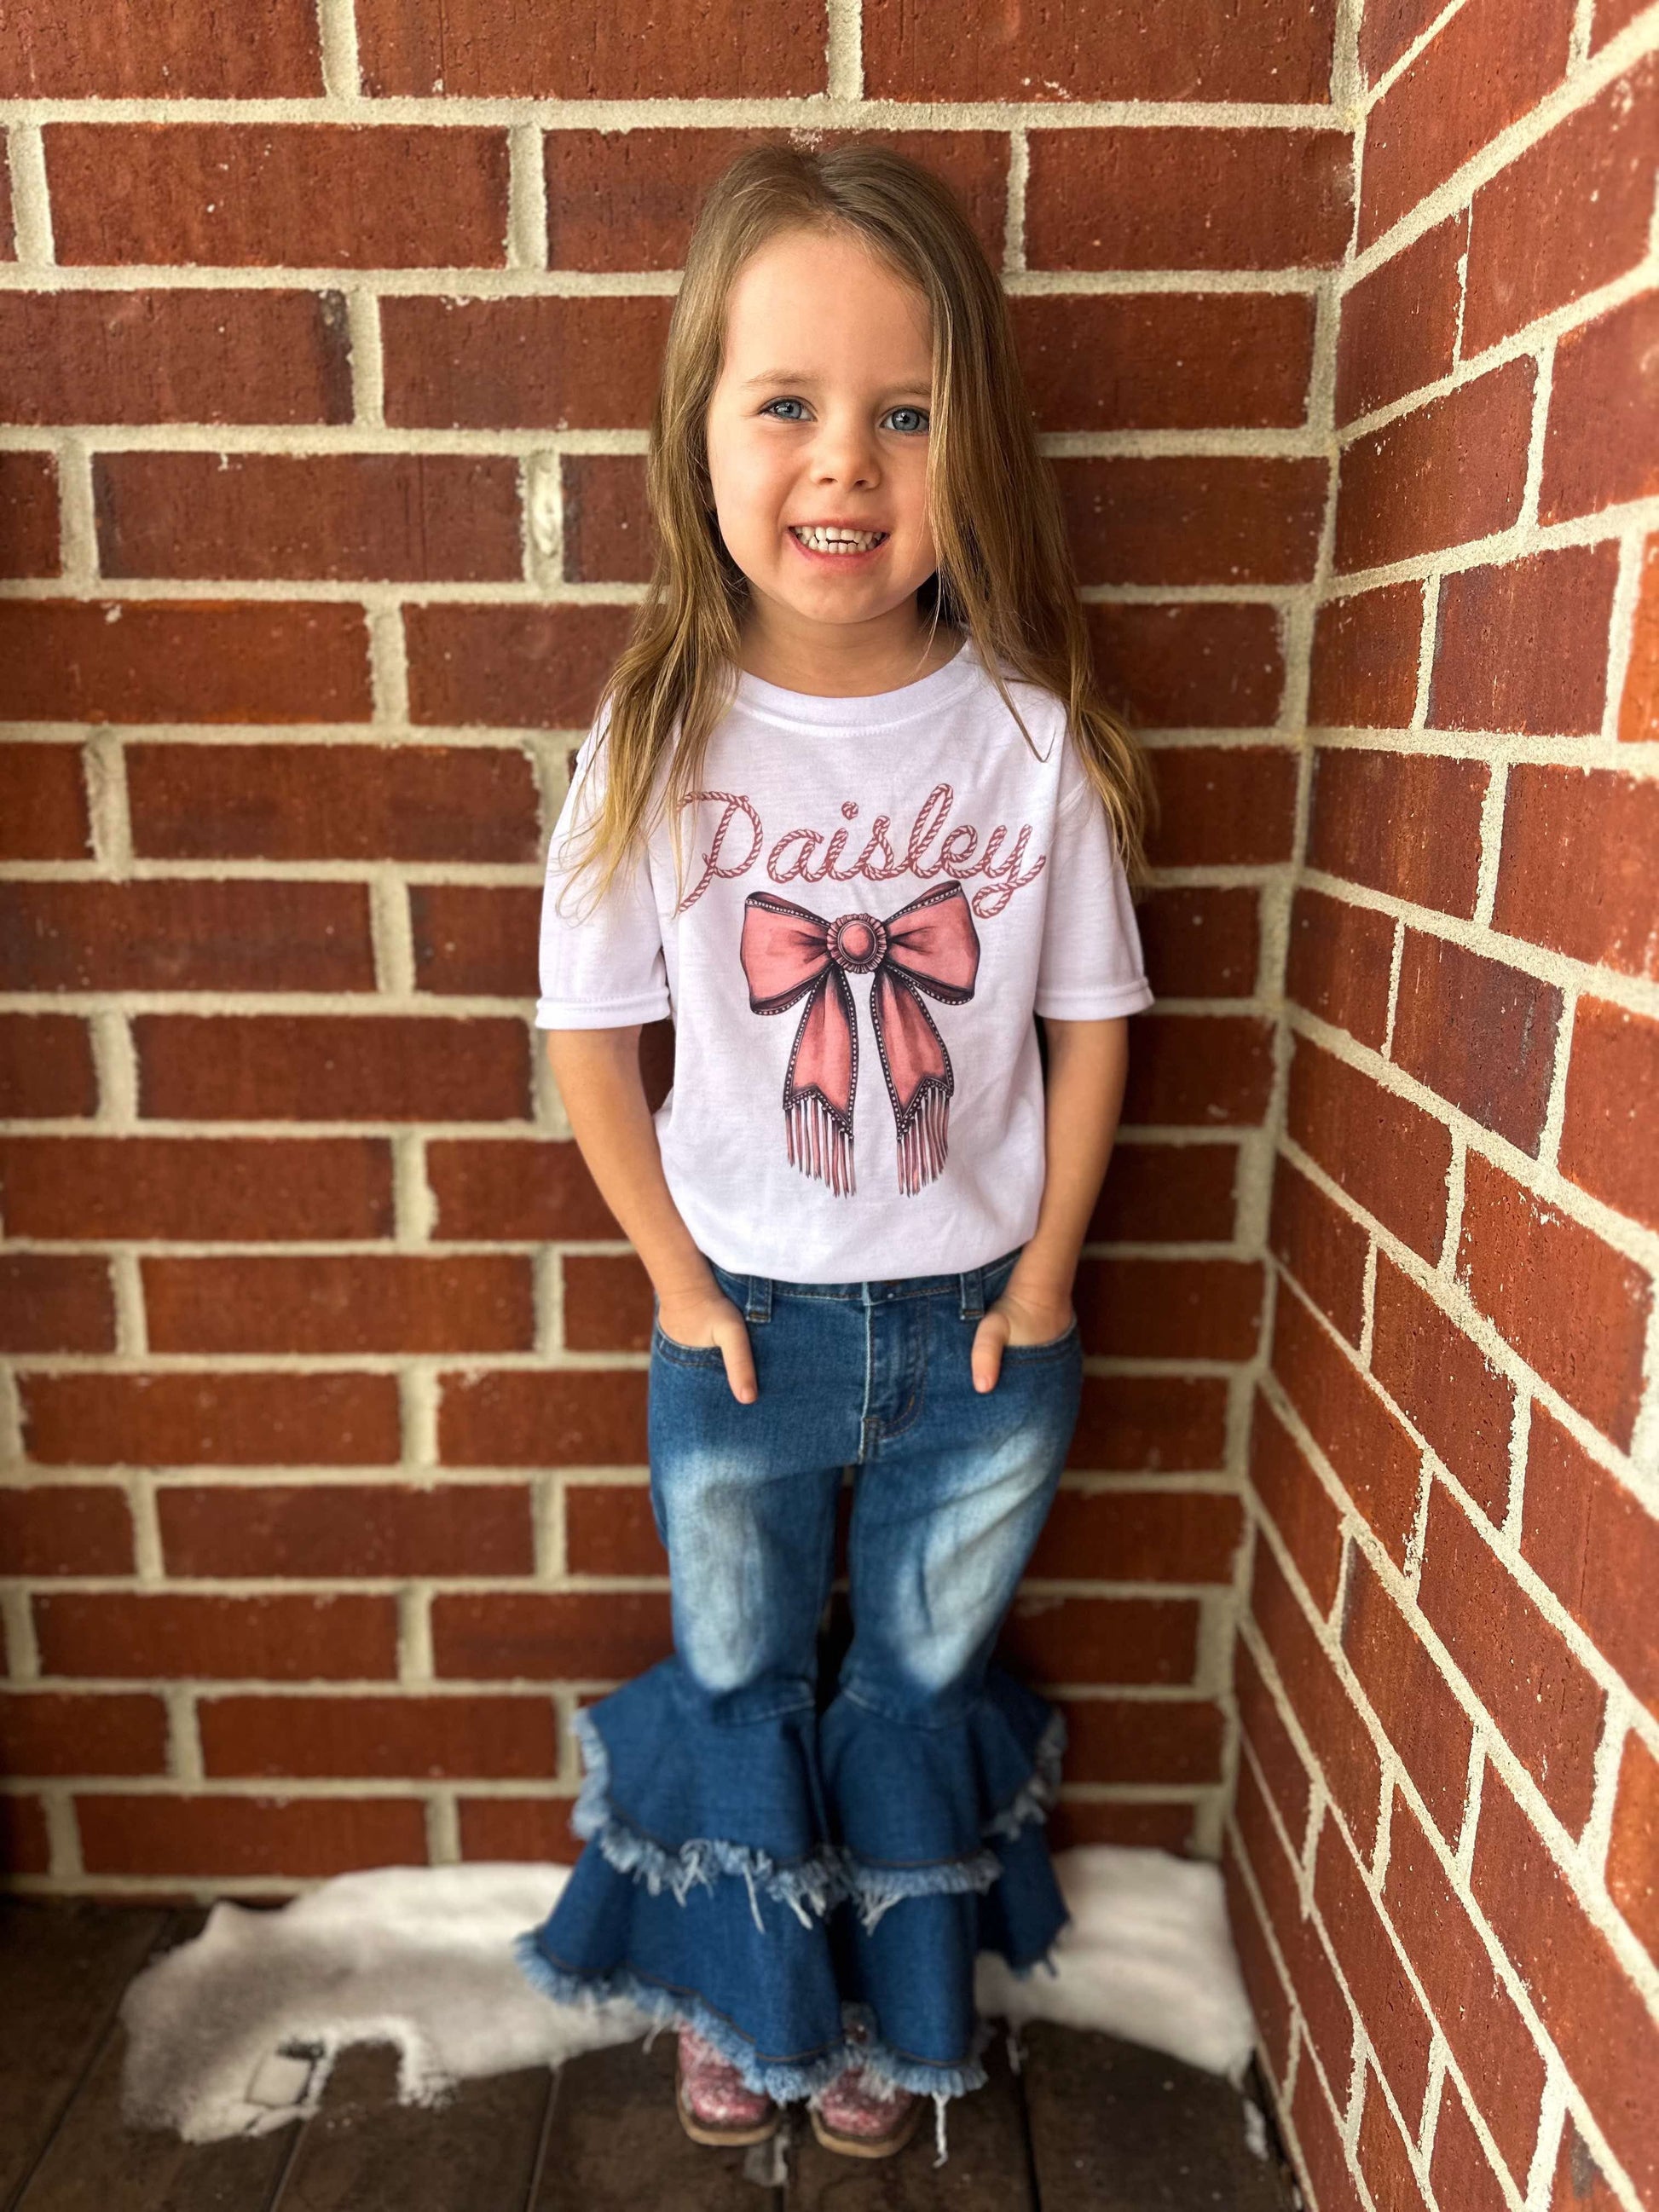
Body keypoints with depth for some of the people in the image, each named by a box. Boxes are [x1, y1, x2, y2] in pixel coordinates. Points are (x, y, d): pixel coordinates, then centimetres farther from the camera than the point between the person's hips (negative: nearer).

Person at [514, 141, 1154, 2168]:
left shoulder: (1034, 737, -12)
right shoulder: (656, 745, -13)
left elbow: (1090, 1019, -4)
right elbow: (593, 1043, -5)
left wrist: (1042, 1279, -4)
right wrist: (680, 1285, -6)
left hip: (981, 1317, 0)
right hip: (742, 1317, 0)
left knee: (921, 1687, 21)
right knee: (735, 1685, 21)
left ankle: (901, 2004, 51)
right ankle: (743, 1995, 52)